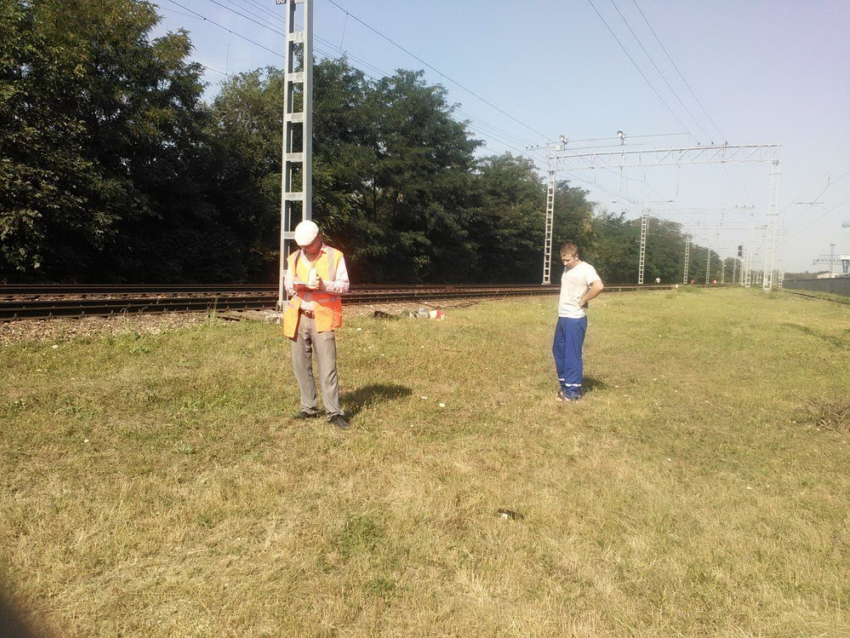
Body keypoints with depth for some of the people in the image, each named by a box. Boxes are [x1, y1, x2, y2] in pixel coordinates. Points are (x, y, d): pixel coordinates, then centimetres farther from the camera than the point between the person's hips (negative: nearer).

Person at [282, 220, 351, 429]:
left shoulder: (335, 256, 2)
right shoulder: (294, 258, 13)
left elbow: (344, 285, -2)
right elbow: (287, 284, 14)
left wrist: (324, 285, -20)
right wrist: (295, 286, -9)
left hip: (322, 318, -4)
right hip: (298, 318, 4)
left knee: (328, 367, -8)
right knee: (301, 365, 7)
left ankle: (335, 413, -5)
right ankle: (309, 408, 19)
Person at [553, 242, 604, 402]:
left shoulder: (586, 269, -13)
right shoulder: (567, 269, 13)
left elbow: (598, 286, -30)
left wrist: (583, 301, -18)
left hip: (575, 319, -9)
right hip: (563, 317, 9)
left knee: (572, 355, -3)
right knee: (559, 351, 15)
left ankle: (573, 391, 6)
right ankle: (565, 385, 27)